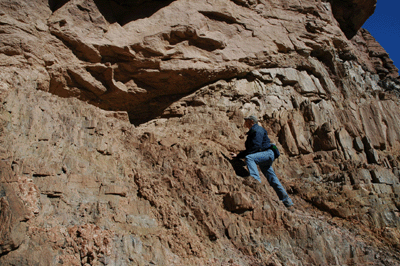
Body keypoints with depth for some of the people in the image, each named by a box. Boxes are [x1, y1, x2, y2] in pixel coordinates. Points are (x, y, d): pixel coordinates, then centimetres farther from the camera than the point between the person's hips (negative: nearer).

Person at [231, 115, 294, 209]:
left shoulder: (257, 130, -6)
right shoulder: (252, 132, 24)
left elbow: (256, 146, -19)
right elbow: (249, 150, 27)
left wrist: (242, 155, -14)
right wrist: (238, 155, 18)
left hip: (268, 153, -10)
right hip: (264, 155, 10)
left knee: (249, 157, -31)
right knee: (273, 180, 8)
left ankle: (256, 180, -41)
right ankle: (288, 203, 12)